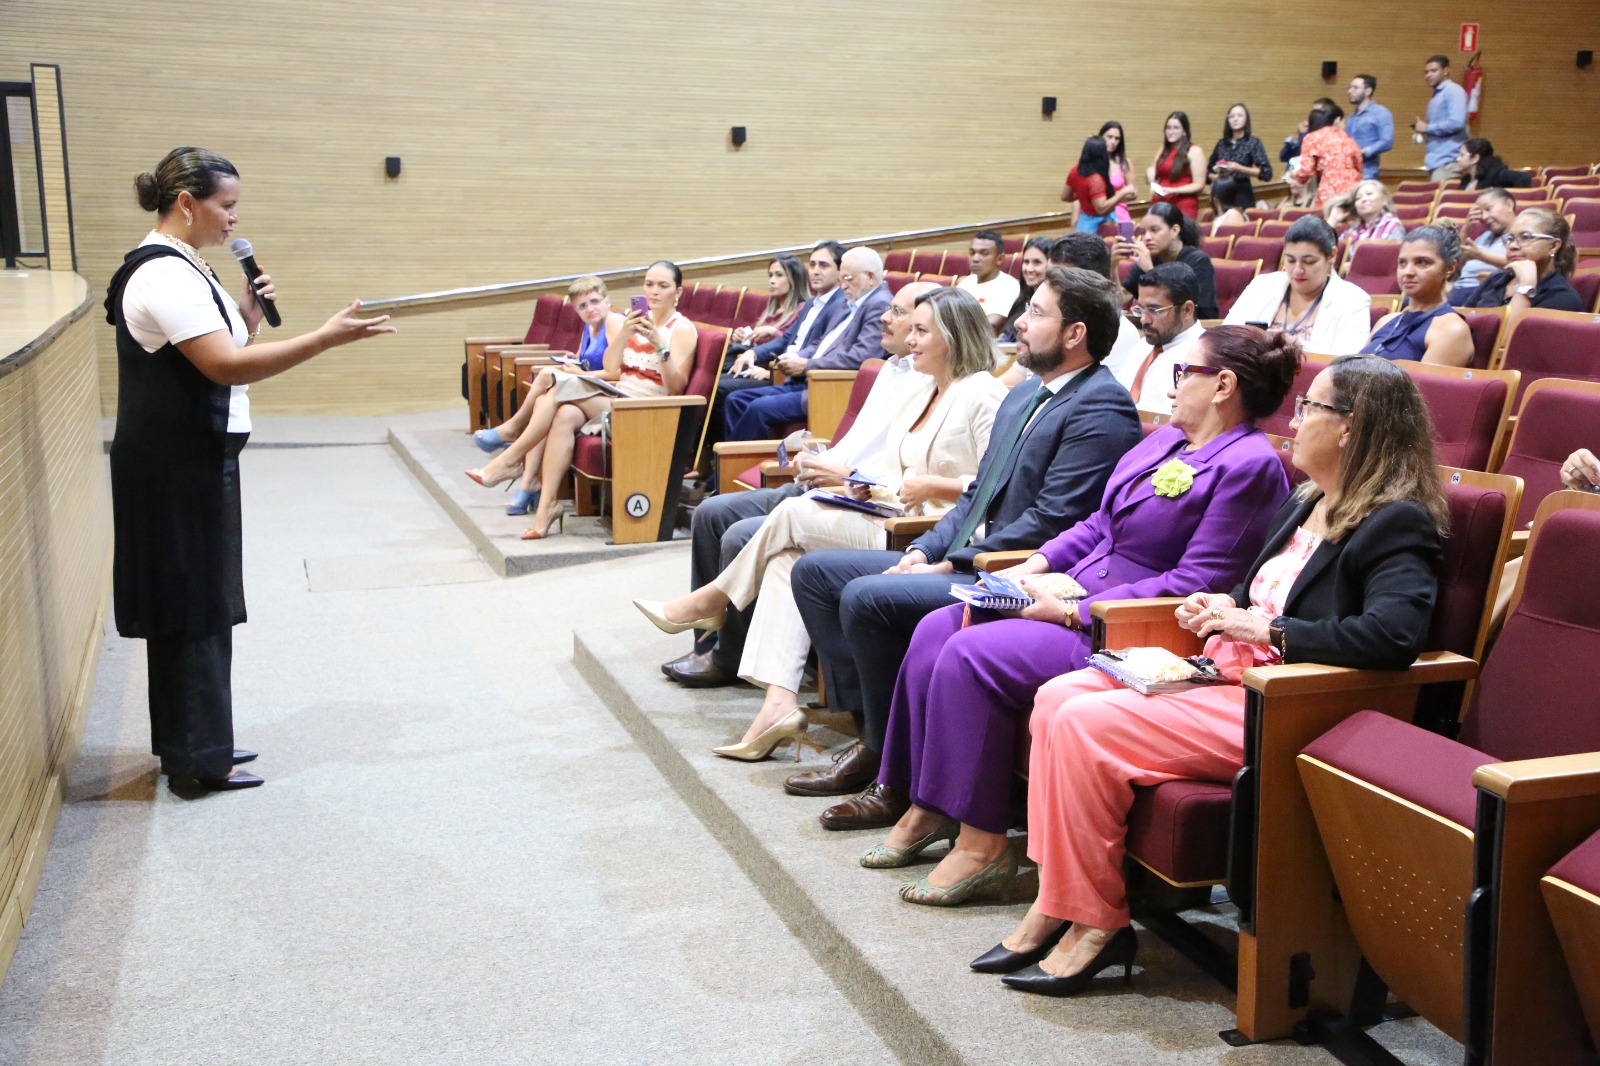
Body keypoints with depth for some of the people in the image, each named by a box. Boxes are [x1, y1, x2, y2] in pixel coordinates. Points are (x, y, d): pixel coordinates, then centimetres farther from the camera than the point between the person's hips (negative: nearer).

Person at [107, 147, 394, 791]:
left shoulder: (179, 269, 15)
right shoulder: (165, 276, -18)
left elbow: (217, 358, 17)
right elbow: (226, 365, -27)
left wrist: (247, 318, 1)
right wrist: (327, 338, -29)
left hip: (194, 461, 10)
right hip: (178, 469, -10)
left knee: (195, 607, 16)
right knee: (194, 608, -2)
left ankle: (193, 744, 26)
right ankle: (198, 759, 8)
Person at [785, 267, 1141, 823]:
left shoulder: (1102, 408, -14)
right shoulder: (1024, 394, 18)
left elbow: (1050, 521, -20)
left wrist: (953, 565, -17)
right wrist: (923, 551, 5)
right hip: (962, 559, 11)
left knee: (866, 598, -28)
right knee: (814, 571, 6)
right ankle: (871, 731, 5)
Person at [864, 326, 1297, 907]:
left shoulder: (1249, 466, -12)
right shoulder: (1164, 440, 18)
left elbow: (1196, 582, -19)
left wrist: (1074, 612, -20)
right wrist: (1035, 564, 3)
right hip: (1073, 599, 10)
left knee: (972, 654, -24)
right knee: (936, 630, -5)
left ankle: (982, 841, -13)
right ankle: (929, 807, 2)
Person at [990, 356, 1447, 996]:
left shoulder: (1396, 524, -12)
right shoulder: (1308, 505, 17)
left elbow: (1393, 635, -28)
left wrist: (1262, 628, -21)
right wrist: (1223, 608, 7)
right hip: (1226, 676, 10)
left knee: (1085, 724, -22)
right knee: (1056, 697, -6)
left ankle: (1095, 923, -8)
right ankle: (1056, 903, -4)